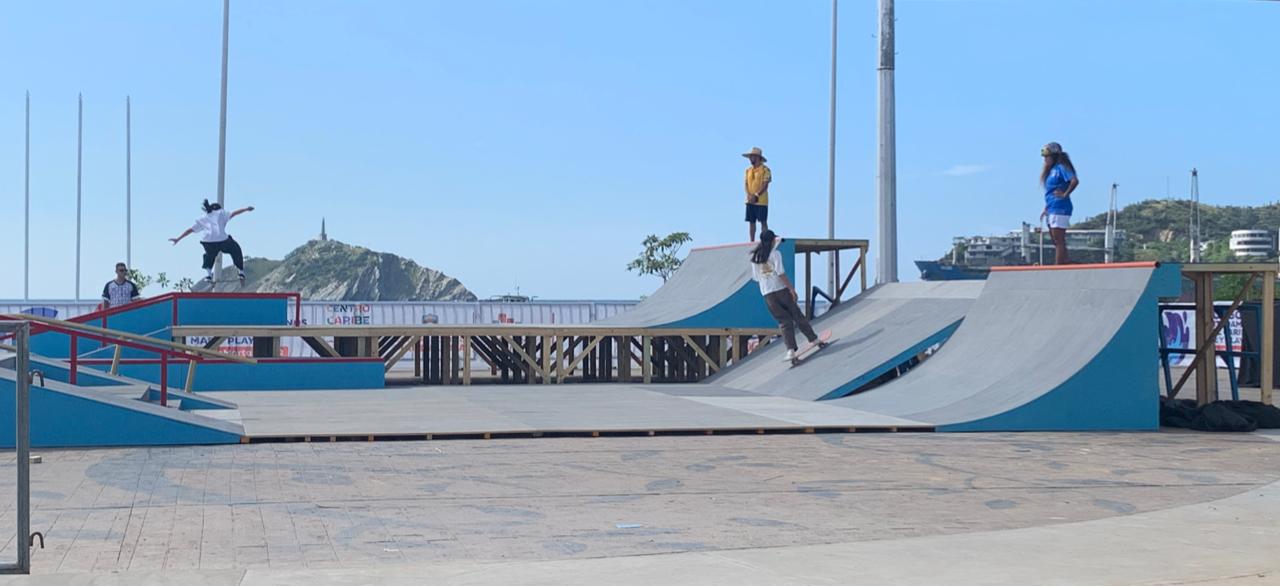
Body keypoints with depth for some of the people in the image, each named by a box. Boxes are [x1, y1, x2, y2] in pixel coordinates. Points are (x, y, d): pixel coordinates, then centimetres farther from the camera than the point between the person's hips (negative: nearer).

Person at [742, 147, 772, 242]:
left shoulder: (765, 169, -6)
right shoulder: (748, 170, 14)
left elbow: (765, 185, -12)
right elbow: (746, 183, 8)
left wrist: (756, 196, -19)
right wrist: (749, 195, -10)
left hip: (761, 201, -6)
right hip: (750, 201, 6)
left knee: (763, 222, -2)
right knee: (751, 222, 6)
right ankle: (751, 241, 10)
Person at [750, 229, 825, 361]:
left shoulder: (754, 257, 7)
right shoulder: (775, 254, -7)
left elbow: (755, 277, 11)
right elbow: (781, 274, -14)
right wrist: (792, 289, -13)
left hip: (767, 294, 4)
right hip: (781, 290, -4)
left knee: (783, 321, 4)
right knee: (797, 315, 8)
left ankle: (790, 349, -10)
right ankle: (814, 340, 17)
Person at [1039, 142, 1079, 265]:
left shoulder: (1061, 168, -9)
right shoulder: (1051, 170, 18)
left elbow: (1074, 181, -24)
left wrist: (1065, 194, -17)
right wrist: (1046, 209, 21)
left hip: (1059, 208, -10)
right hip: (1052, 209, 10)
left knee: (1059, 241, -9)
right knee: (1057, 241, 12)